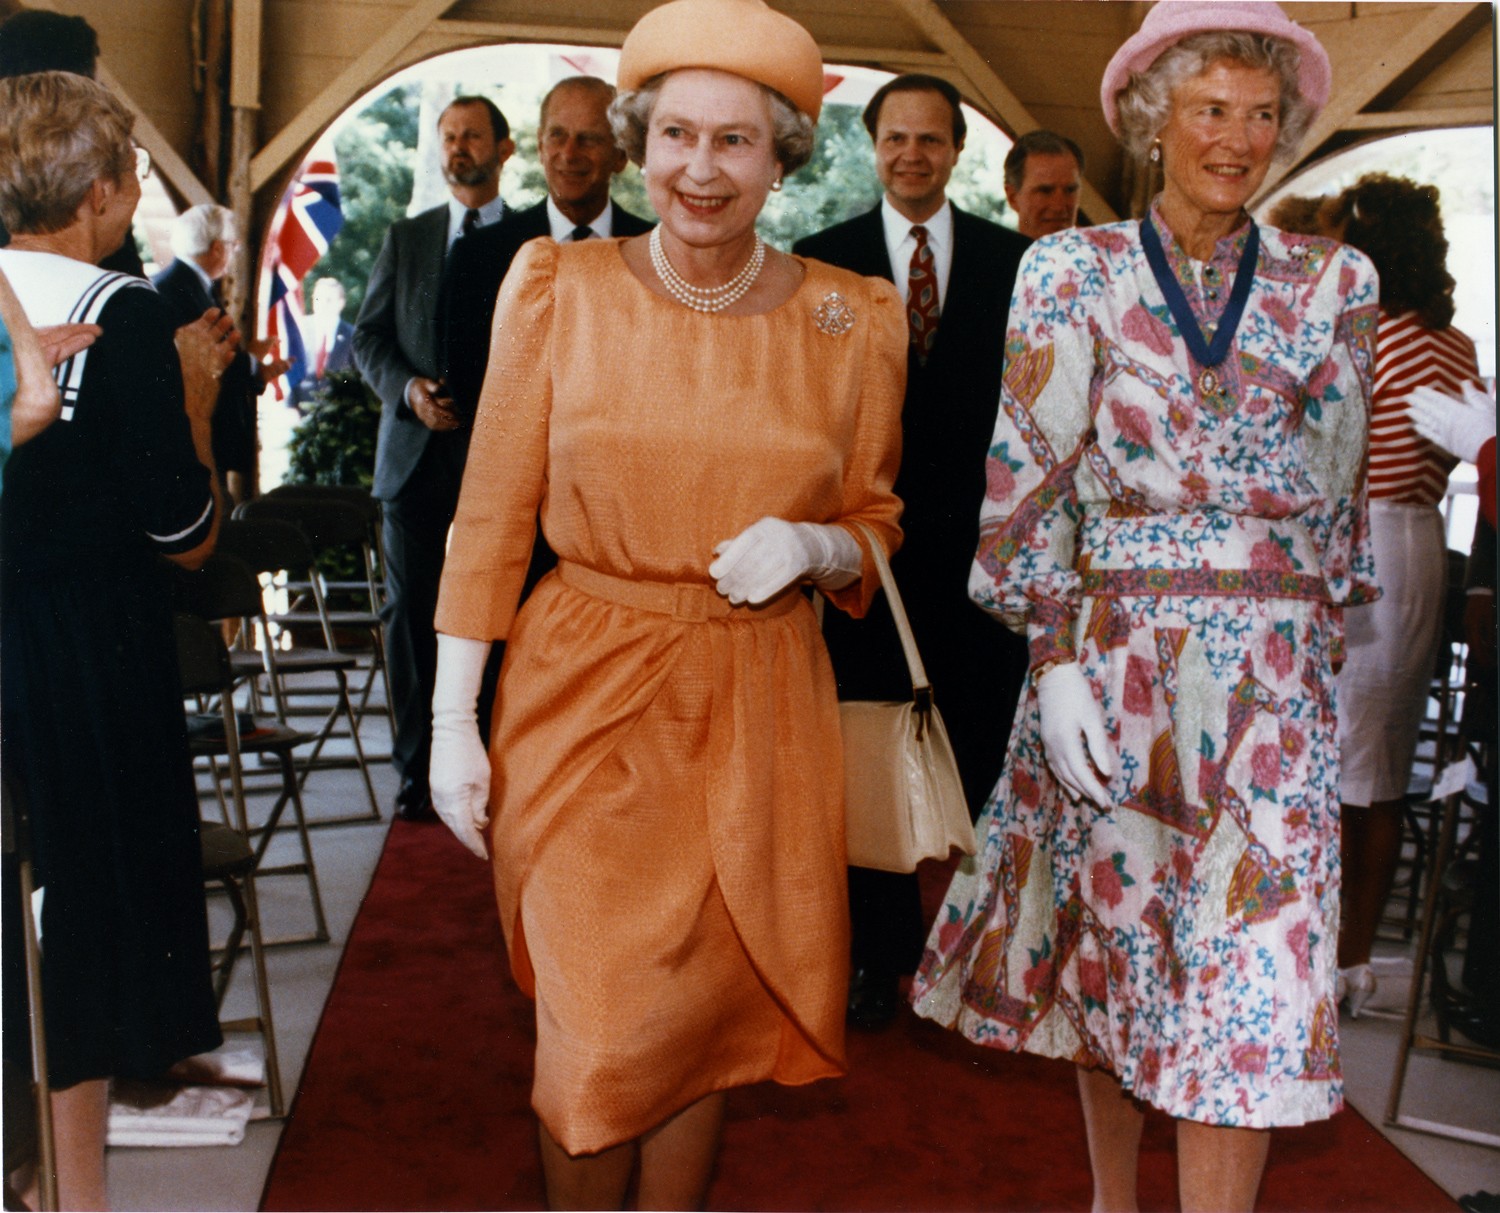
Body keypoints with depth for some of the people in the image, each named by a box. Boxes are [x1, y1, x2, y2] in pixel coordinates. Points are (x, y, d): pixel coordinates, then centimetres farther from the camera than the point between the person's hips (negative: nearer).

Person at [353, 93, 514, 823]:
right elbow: (367, 337, 12)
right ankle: (416, 769, 12)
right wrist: (407, 387, -6)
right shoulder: (406, 239, 14)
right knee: (409, 610, 3)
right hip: (416, 448, 3)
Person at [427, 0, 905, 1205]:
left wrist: (809, 546, -13)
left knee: (707, 1012, 11)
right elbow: (492, 516, 0)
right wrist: (453, 721, -2)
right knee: (597, 1029, 1)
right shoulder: (558, 289, -3)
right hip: (584, 696, -1)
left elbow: (874, 526, 10)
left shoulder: (852, 323, 0)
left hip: (759, 708, 1)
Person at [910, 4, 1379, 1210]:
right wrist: (1057, 659, -10)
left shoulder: (1333, 283, 7)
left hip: (1273, 673, 1)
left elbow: (1339, 488, 11)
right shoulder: (1073, 270, 2)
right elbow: (1032, 476, -4)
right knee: (1105, 929, 12)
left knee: (1252, 966, -4)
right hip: (1108, 651, 0)